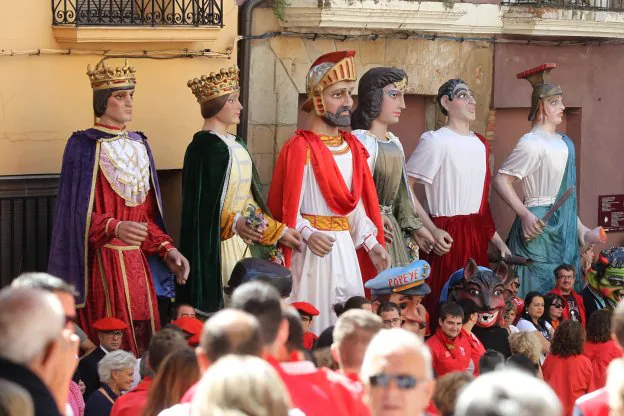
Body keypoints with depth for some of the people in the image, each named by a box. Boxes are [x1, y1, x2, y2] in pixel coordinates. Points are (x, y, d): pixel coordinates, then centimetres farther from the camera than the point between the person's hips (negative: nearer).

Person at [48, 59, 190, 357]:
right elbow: (79, 212, -11)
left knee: (142, 341, 3)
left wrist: (167, 249, 1)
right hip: (101, 262, -6)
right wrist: (115, 227, -28)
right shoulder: (84, 145, -5)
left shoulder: (139, 145, 14)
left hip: (139, 263, 6)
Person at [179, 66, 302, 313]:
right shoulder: (204, 146, -12)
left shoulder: (236, 145, 15)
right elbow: (203, 205, -17)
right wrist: (234, 223, -31)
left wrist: (277, 231, 14)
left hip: (243, 244, 9)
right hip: (217, 244, -9)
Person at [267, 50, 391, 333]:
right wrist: (308, 234, -27)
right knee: (313, 324, -5)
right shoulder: (300, 148, -10)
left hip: (345, 246, 7)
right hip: (312, 250, -7)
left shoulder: (352, 147, 12)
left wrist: (371, 243, 5)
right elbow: (284, 207, -11)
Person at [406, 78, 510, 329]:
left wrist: (498, 241, 18)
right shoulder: (436, 141, -8)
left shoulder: (480, 144, 14)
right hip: (448, 235, -7)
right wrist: (432, 230, -17)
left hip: (477, 235, 7)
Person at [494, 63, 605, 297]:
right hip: (540, 226, -8)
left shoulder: (565, 143, 11)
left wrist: (580, 230, 19)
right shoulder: (533, 144, -14)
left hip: (564, 228, 8)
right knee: (540, 291, -5)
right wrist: (525, 215, -25)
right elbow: (501, 180, -18)